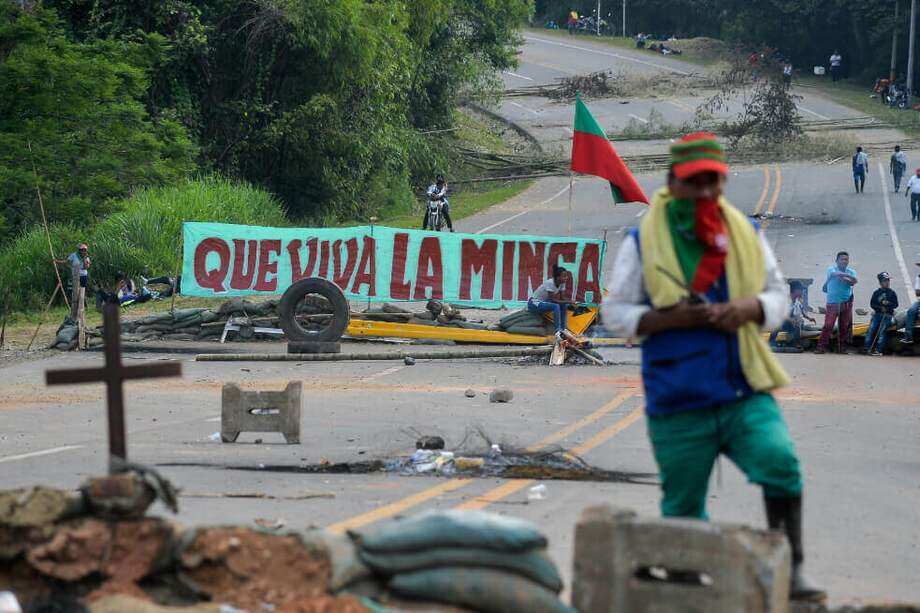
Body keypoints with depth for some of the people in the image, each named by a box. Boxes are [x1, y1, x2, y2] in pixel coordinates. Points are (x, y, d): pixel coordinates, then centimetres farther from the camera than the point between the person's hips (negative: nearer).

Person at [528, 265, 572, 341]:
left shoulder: (562, 283, -3)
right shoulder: (550, 283, -27)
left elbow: (562, 298, -3)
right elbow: (553, 300, -28)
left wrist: (569, 302, -23)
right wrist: (567, 301, -29)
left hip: (544, 302, 8)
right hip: (534, 303, -8)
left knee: (564, 305, -9)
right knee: (556, 306, -30)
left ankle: (564, 329, -11)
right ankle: (558, 331, -34)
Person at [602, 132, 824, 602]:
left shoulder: (746, 235, 9)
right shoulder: (642, 243, 0)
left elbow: (777, 295, 16)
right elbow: (615, 313, 0)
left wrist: (750, 308, -8)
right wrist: (670, 318, -16)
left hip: (745, 394, 1)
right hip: (678, 404, -1)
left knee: (779, 461, -23)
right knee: (683, 510, 7)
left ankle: (792, 568, -16)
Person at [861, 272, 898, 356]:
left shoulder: (892, 293, 9)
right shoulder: (876, 293, 10)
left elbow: (895, 305, 6)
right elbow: (872, 304, 5)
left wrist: (888, 304, -13)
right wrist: (880, 307, -10)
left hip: (887, 315, -2)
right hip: (877, 314, 2)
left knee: (882, 330, -14)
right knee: (871, 329, -12)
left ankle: (879, 350, -19)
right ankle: (867, 348, -13)